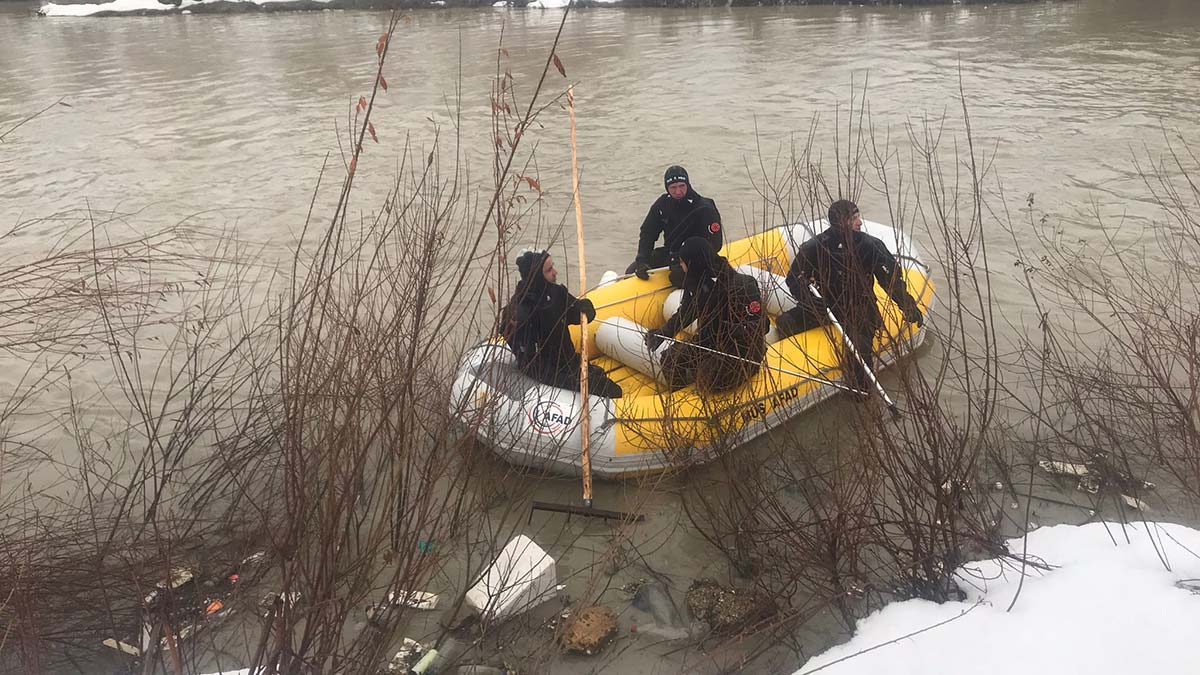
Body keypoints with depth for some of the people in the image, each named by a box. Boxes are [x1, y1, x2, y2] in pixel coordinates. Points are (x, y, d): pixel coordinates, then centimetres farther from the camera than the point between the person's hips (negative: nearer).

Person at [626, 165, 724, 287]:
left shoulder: (704, 208, -18)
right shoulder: (663, 203, -2)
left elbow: (715, 244, -20)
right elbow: (647, 233, 2)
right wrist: (642, 260, -14)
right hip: (669, 253, 6)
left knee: (678, 276, -36)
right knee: (632, 271, -3)